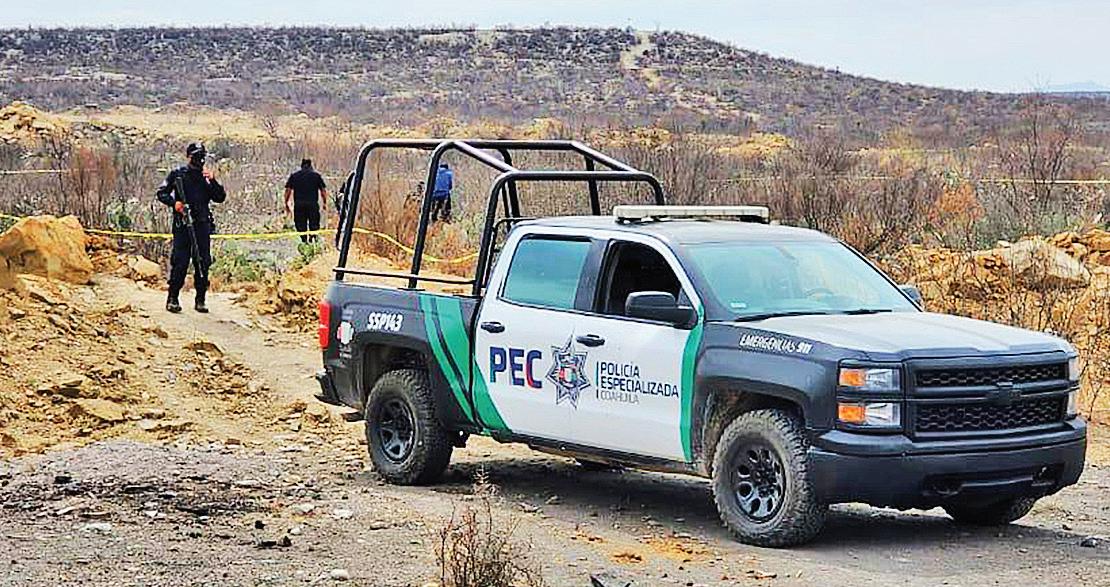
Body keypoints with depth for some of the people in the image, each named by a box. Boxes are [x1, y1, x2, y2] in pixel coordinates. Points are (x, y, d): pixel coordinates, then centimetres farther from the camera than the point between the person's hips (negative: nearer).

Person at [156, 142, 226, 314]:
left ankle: (200, 300, 9)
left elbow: (220, 198, 7)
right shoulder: (177, 174, 6)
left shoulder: (206, 177, 14)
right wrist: (174, 203, -12)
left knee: (203, 263, 2)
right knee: (180, 262, -8)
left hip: (202, 225, 3)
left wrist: (213, 181, -7)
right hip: (182, 224, -3)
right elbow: (162, 193, 6)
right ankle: (172, 299, 1)